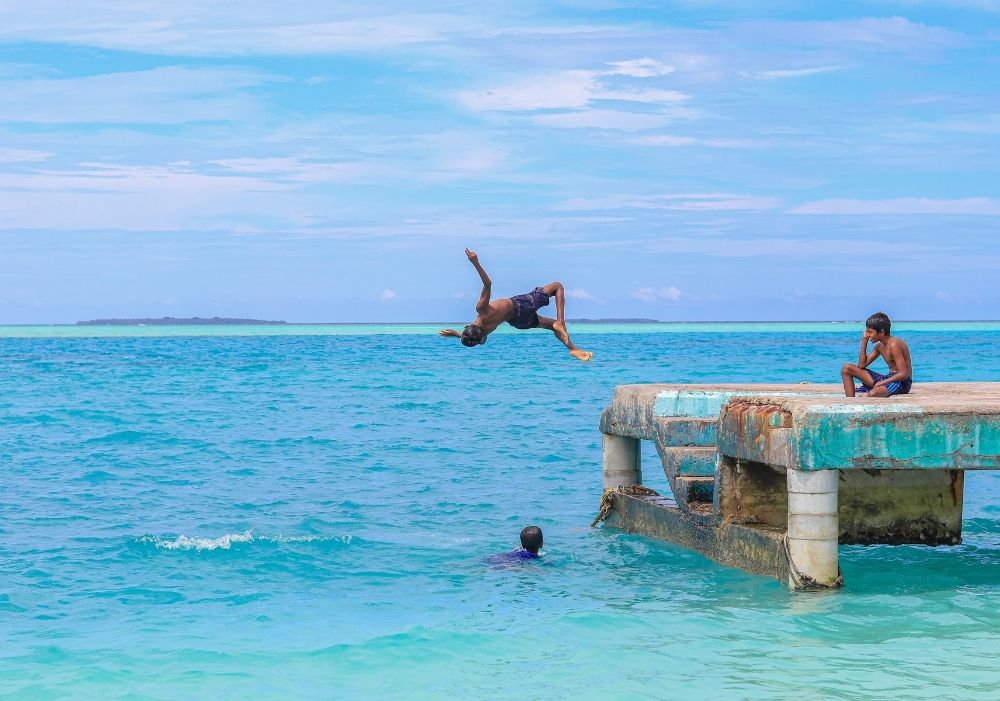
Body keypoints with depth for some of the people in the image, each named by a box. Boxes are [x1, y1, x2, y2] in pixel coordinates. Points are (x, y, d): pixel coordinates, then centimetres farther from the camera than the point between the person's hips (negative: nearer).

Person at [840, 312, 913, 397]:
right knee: (847, 369, 5)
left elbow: (903, 374, -23)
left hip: (902, 382, -10)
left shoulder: (894, 345, -18)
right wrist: (864, 341, 8)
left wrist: (881, 383, -22)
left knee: (872, 394, -44)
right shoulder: (880, 346, 10)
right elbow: (862, 365, 13)